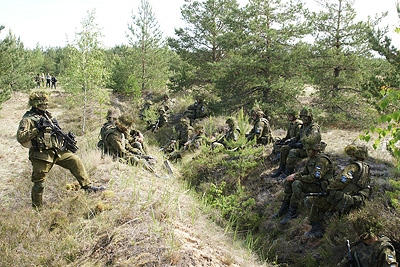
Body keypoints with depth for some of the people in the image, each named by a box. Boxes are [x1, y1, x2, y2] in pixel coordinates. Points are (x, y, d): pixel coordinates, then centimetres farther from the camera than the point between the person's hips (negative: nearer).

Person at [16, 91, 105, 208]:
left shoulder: (47, 116, 18)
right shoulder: (27, 120, -5)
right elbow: (20, 137, -18)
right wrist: (37, 129, -22)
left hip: (57, 151, 7)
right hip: (41, 154, -7)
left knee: (75, 160, 0)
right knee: (39, 182, 1)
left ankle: (87, 186, 5)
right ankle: (37, 207, 17)